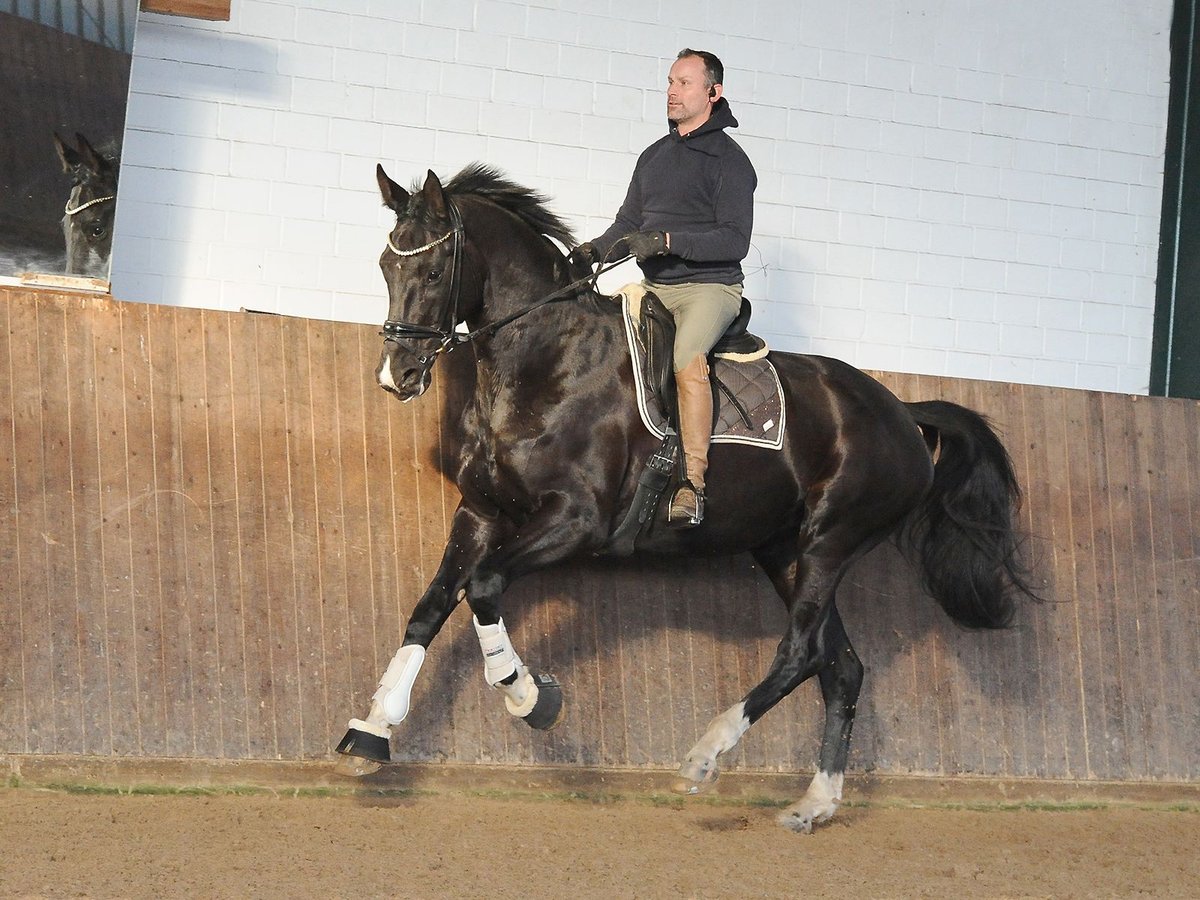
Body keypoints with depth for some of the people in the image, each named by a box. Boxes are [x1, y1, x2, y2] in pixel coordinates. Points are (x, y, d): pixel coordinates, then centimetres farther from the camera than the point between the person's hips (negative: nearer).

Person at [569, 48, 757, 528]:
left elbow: (734, 240, -14)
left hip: (710, 286, -8)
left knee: (688, 357, -35)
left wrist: (666, 241, -23)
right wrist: (596, 250, -1)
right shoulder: (654, 155, 17)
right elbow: (629, 221, 21)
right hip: (654, 287, 8)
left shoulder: (728, 159, -5)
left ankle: (693, 484, -37)